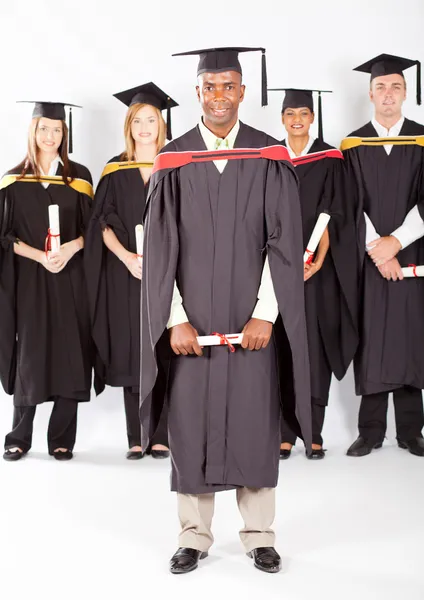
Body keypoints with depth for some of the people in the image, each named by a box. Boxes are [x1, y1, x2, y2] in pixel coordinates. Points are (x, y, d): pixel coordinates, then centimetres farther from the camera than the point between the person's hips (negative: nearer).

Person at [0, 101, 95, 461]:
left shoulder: (79, 177, 7)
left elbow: (91, 229, 6)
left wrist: (70, 249, -14)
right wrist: (40, 256, -14)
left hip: (70, 279, 1)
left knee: (69, 354, -1)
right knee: (29, 353, 1)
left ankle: (62, 439, 9)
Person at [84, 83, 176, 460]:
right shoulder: (115, 170, 8)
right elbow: (104, 224, 2)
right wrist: (128, 257, -15)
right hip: (125, 274, 1)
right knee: (131, 352, 1)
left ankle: (161, 435, 3)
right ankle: (136, 438, 6)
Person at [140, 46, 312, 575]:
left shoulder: (270, 158, 2)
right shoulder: (174, 161, 3)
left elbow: (284, 241, -2)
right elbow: (160, 246, -1)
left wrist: (266, 313, -11)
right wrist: (174, 318, -9)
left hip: (253, 318, 0)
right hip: (191, 317, 1)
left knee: (255, 420, 5)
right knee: (191, 420, 5)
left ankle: (259, 534, 19)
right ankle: (194, 535, 18)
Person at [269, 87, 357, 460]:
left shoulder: (330, 159, 4)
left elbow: (333, 215, -2)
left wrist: (318, 260, -14)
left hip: (318, 267, -1)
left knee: (315, 345, -2)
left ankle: (314, 433, 4)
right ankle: (285, 432, 5)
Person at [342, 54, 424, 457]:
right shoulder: (354, 145, 5)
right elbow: (353, 206, -2)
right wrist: (377, 250, -13)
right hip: (369, 259, 0)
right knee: (371, 342, 1)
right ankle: (371, 430, 9)